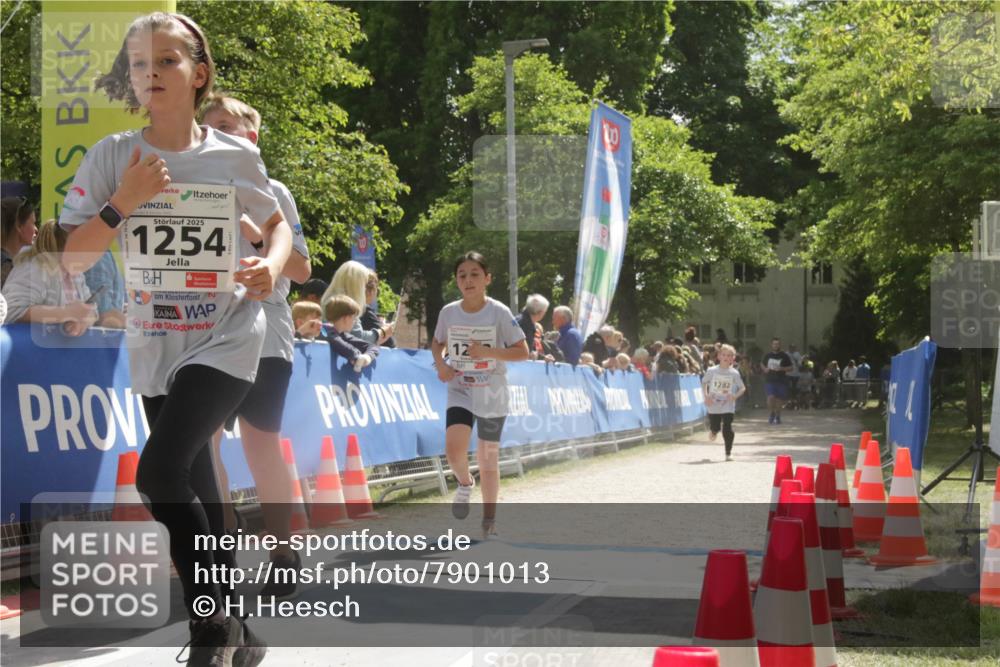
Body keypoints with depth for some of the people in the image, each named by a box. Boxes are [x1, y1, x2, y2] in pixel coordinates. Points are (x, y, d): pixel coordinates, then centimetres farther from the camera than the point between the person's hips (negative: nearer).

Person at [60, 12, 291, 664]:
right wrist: (122, 204, -18)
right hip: (155, 343, 4)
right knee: (196, 489, 11)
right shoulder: (112, 156, -3)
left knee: (160, 470, -22)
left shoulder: (236, 156, -5)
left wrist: (271, 266, -9)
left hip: (225, 336, -3)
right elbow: (74, 260, -4)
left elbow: (278, 225, 12)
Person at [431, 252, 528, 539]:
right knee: (454, 448, -21)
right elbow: (437, 342, 16)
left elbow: (522, 352, -9)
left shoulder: (499, 313, -11)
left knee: (488, 459, 5)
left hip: (491, 395, -2)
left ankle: (489, 520, 22)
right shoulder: (448, 312, -2)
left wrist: (488, 352, -23)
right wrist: (440, 364, -5)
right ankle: (464, 483, 13)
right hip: (459, 390, 2)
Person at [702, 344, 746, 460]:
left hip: (728, 406, -1)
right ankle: (713, 431, 46)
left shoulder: (734, 373, -3)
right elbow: (704, 382, 11)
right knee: (715, 427, 7)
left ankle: (728, 453, 3)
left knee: (727, 429, -8)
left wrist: (735, 396, -15)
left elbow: (742, 388, 4)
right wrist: (706, 396, -4)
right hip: (713, 406, 1)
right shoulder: (712, 371, -3)